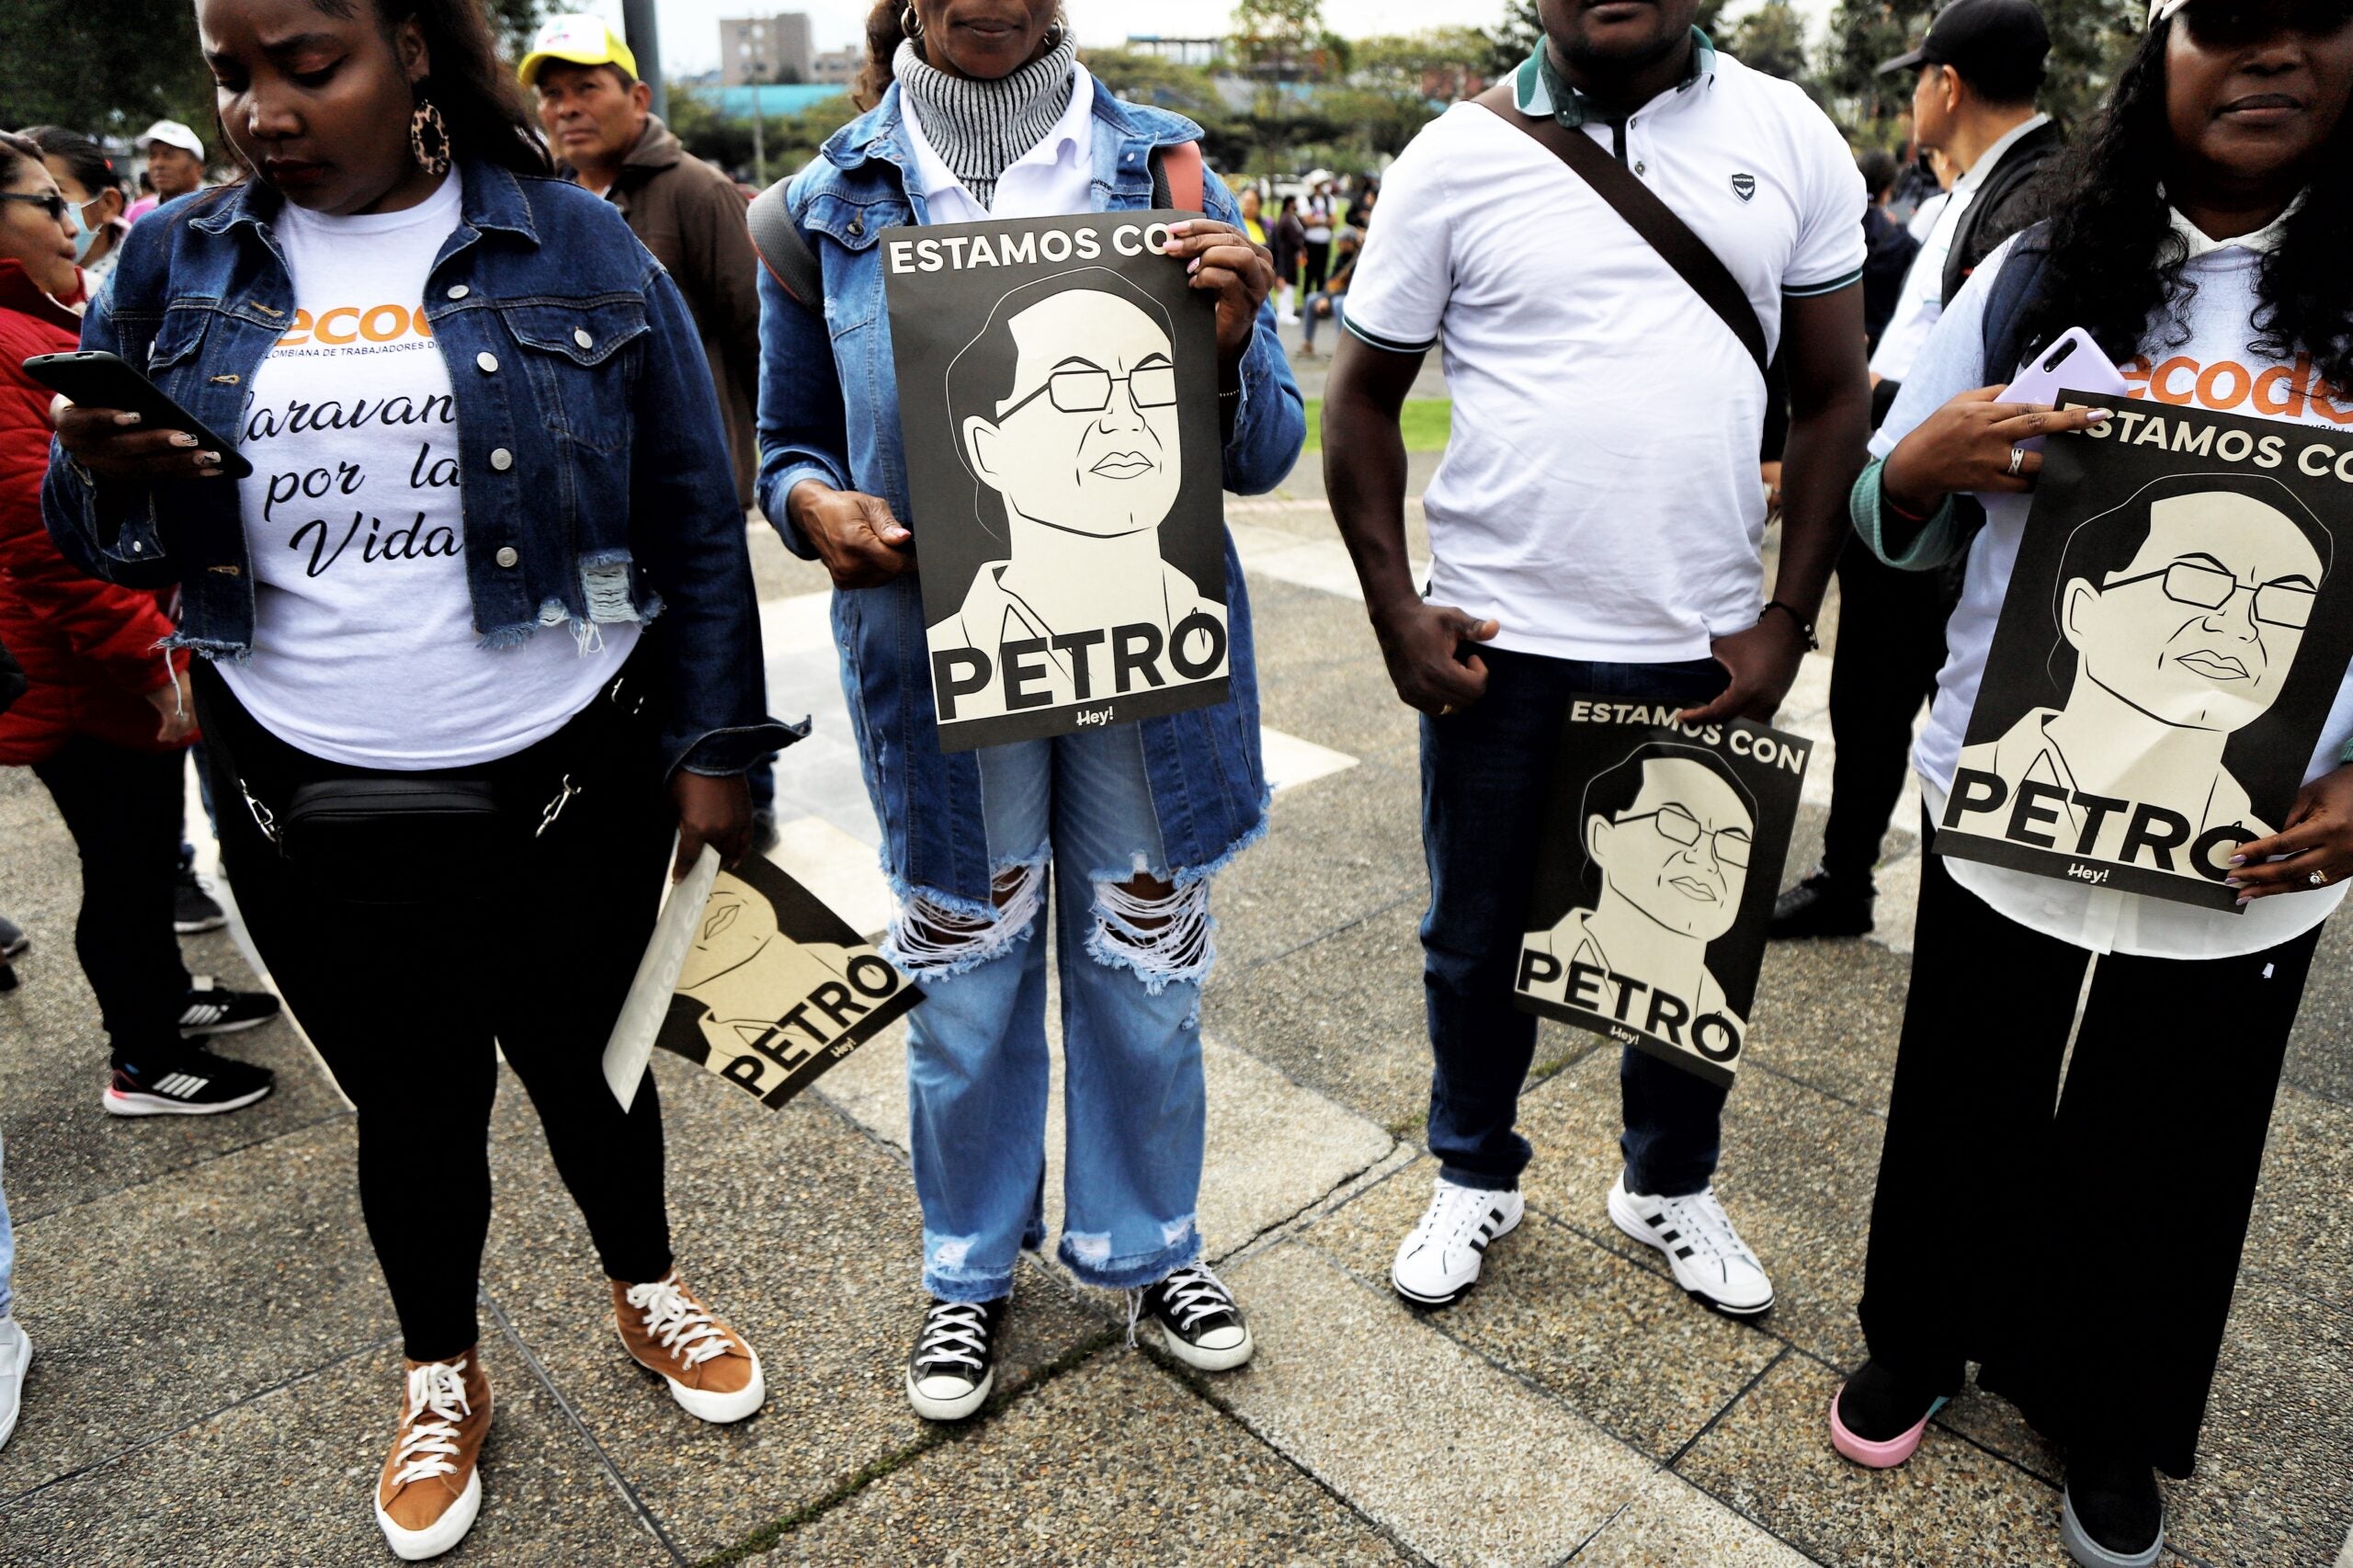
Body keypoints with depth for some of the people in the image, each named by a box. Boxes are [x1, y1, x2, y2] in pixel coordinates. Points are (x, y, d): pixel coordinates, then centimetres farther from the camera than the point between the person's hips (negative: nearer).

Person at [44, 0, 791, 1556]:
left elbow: (695, 522, -2)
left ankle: (647, 1287, 44)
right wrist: (102, 475, -15)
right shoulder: (176, 265, 4)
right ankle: (443, 1378, 41)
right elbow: (104, 543, 8)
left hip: (567, 783, -1)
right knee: (408, 1095, 15)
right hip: (315, 809, 2)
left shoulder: (573, 246, -3)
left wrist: (712, 745, -5)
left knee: (583, 1057, 16)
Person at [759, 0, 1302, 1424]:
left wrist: (1234, 346, -20)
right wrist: (816, 503, -14)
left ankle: (1146, 1244, 39)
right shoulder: (831, 204, 1)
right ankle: (971, 1271, 38)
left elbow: (1263, 455, 1)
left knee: (1147, 965, 13)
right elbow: (790, 443, 9)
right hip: (939, 654, 0)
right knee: (965, 977, 13)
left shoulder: (1168, 170, 1)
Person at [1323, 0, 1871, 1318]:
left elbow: (1834, 394, 6)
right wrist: (1396, 612, -5)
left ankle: (1672, 1186, 40)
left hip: (1704, 645, 2)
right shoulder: (1461, 154, -2)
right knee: (1478, 938, 13)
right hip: (1497, 643, -1)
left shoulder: (1791, 139, 3)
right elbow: (1365, 394, 2)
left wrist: (1789, 620, -1)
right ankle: (1478, 1177, 38)